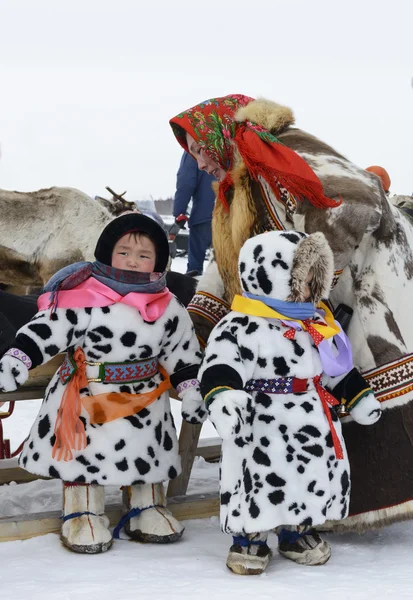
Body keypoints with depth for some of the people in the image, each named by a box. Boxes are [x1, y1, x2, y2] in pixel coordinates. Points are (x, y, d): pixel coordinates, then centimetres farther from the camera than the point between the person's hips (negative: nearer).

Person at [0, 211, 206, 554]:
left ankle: (147, 507, 31)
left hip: (144, 402, 4)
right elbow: (46, 331, -16)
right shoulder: (83, 296, -16)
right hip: (86, 400, -3)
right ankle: (83, 515, 17)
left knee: (146, 456, 14)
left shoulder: (168, 307, -1)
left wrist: (191, 392, 7)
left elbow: (182, 353, 7)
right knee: (84, 456, 3)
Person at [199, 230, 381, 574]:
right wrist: (225, 400, -44)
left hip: (315, 429, 7)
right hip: (264, 433, -7)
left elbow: (339, 367, 22)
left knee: (315, 482, 17)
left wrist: (360, 397, 26)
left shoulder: (318, 322, 10)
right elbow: (221, 368, -28)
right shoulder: (241, 327, -17)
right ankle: (250, 537, 18)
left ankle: (298, 530, 37)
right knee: (261, 487, -3)